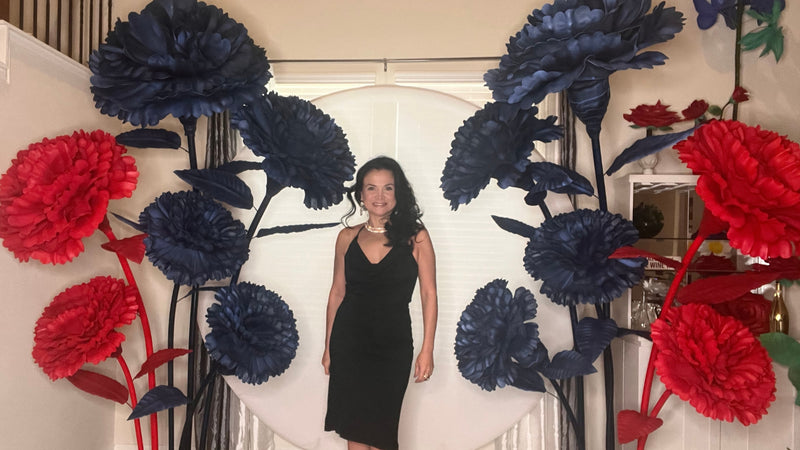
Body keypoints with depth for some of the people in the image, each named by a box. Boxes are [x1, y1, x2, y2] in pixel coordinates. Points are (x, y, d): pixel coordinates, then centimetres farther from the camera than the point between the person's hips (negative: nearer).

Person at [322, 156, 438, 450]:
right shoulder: (348, 237, 2)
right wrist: (328, 347, 10)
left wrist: (427, 350, -8)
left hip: (393, 345, -1)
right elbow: (337, 292, 8)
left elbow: (428, 294, -4)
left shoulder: (415, 237, -4)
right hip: (349, 342, 2)